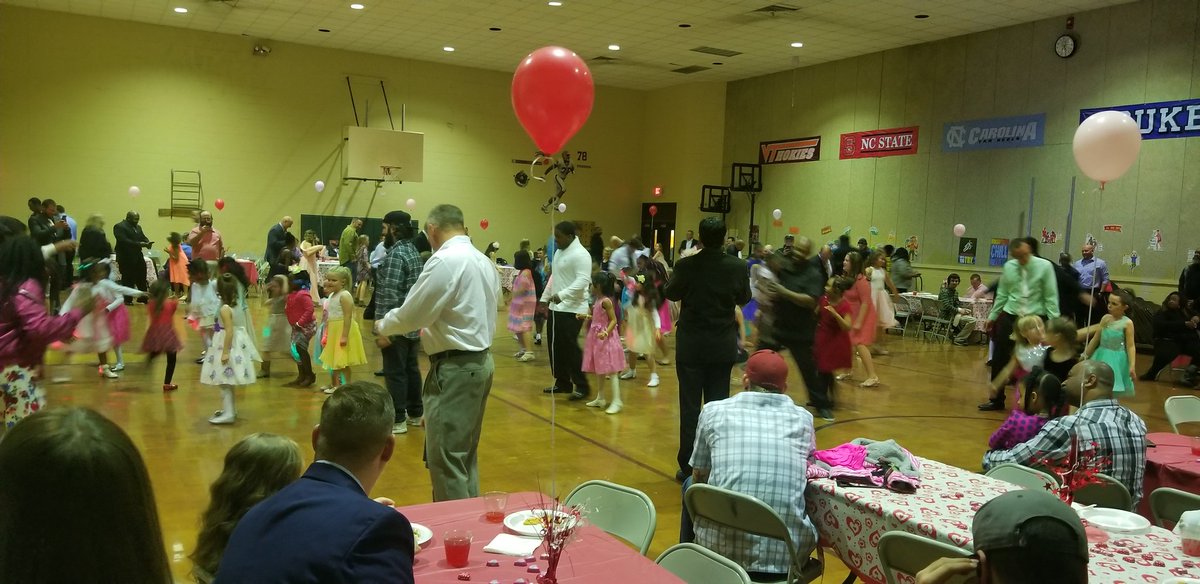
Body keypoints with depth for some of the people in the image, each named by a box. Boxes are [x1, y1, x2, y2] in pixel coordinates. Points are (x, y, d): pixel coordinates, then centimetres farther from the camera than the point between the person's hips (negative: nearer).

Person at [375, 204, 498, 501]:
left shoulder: (444, 261, -17)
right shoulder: (483, 260, 11)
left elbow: (410, 315, -13)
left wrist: (382, 325, 6)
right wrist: (430, 325, 19)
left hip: (455, 368, -9)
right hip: (480, 361, 10)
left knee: (446, 458, -2)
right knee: (466, 452, 18)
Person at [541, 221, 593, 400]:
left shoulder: (580, 254, -15)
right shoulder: (559, 252, 15)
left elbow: (583, 281, -24)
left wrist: (562, 295, -32)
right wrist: (544, 298, 20)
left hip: (572, 309, -9)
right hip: (555, 307, 10)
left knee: (570, 347, -9)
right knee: (555, 346, 12)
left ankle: (581, 386, 1)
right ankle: (562, 382, 24)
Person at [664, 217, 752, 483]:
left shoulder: (686, 265, -14)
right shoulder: (737, 267, -9)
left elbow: (670, 294, 3)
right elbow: (744, 299, 7)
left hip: (690, 346, -1)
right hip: (723, 348, 2)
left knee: (690, 406, 6)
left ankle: (688, 466, 10)